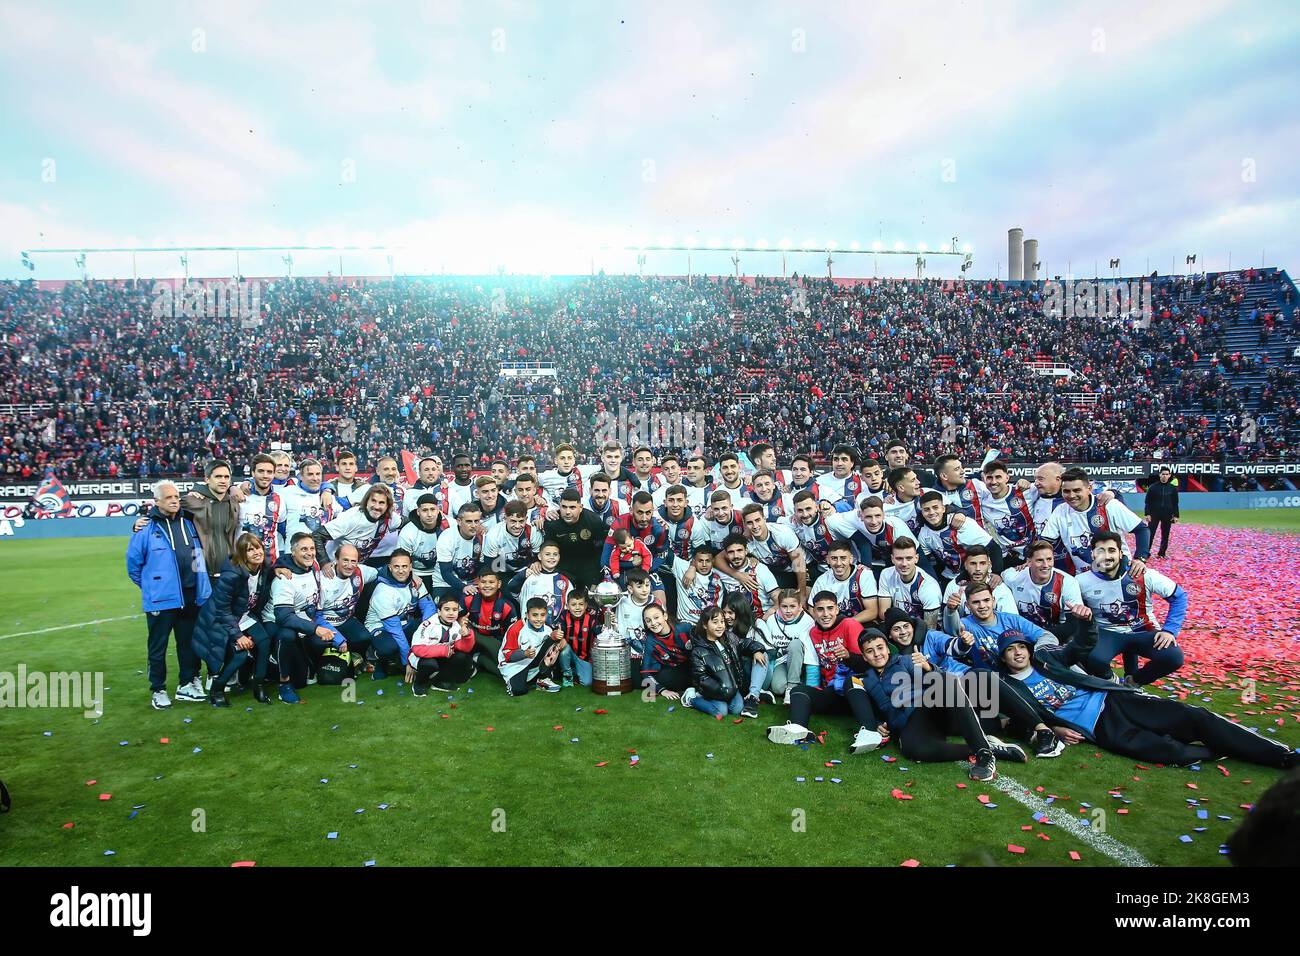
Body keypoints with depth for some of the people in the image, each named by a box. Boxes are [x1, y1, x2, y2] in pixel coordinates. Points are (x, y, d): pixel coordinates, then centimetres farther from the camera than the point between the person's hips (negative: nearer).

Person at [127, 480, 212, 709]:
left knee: (188, 643, 14)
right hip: (161, 599, -5)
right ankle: (158, 690, 17)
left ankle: (187, 685, 25)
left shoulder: (188, 524, 8)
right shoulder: (147, 528, -9)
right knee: (158, 647, 6)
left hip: (190, 596, 5)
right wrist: (149, 585, 5)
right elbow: (133, 562, -2)